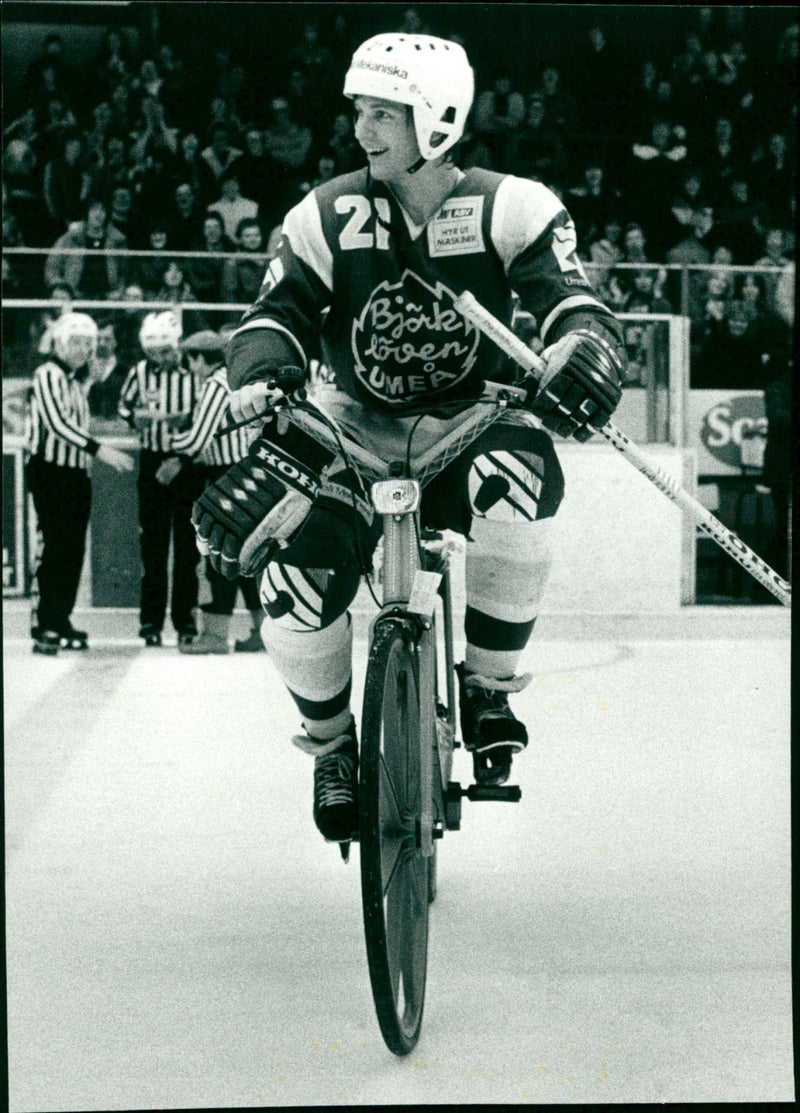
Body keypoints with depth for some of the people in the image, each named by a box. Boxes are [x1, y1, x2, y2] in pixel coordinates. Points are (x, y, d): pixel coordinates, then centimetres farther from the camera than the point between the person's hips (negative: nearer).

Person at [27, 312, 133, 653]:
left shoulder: (77, 379, 19)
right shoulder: (47, 375, -9)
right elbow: (57, 423, -20)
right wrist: (99, 450, -26)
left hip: (76, 474, 8)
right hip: (49, 471, -8)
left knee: (74, 550, 6)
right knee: (57, 547, -12)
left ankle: (61, 623, 13)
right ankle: (45, 627, -11)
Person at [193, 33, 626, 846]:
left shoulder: (510, 209, -10)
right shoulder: (330, 217, -6)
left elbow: (574, 305, -17)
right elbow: (278, 313, -4)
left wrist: (581, 358, -40)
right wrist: (258, 377, -27)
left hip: (468, 423, -1)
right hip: (355, 427, 1)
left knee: (516, 482, -38)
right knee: (293, 576, -24)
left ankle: (488, 688, -15)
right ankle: (330, 742, 8)